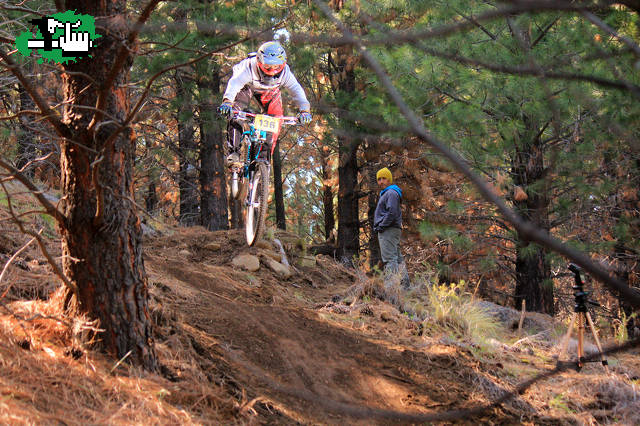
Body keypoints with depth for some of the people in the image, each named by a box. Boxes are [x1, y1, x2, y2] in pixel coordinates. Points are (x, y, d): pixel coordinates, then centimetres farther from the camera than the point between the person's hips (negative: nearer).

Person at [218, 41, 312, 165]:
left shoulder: (285, 73, -32)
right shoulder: (250, 68, -42)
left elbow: (296, 89, -33)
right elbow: (235, 82, -55)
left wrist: (304, 110, -50)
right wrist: (227, 101, -73)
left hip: (269, 91, 3)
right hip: (247, 87, -3)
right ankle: (234, 151, -21)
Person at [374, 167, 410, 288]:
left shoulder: (391, 193, -9)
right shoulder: (385, 193, 24)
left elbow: (392, 213, -20)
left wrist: (381, 226, -17)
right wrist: (378, 226, 20)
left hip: (389, 230, -11)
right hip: (386, 231, 11)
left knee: (389, 258, -17)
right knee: (397, 258, 10)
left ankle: (390, 285, -24)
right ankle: (404, 284, 13)